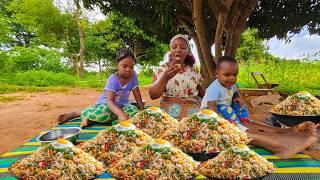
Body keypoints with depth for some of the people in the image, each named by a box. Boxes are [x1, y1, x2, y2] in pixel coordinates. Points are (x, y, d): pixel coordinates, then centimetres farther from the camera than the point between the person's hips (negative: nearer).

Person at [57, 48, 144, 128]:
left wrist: (142, 110, -8)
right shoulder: (113, 79, -22)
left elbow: (137, 94, -2)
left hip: (121, 105, 6)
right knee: (102, 113, -41)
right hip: (106, 103, -5)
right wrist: (120, 113, -54)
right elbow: (109, 100, -35)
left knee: (136, 112, -28)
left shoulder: (133, 75, -9)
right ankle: (80, 113, -7)